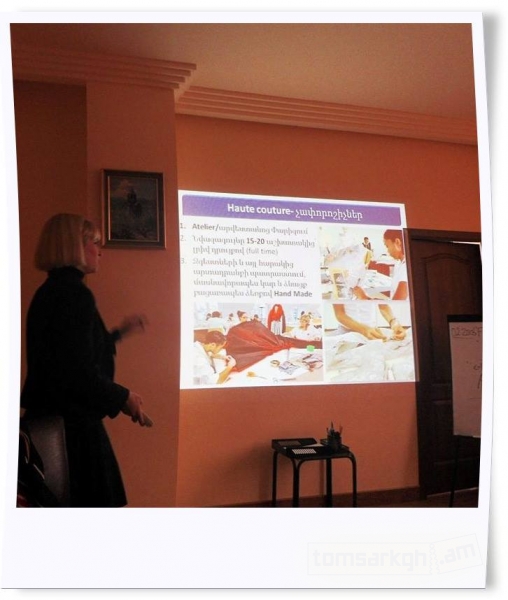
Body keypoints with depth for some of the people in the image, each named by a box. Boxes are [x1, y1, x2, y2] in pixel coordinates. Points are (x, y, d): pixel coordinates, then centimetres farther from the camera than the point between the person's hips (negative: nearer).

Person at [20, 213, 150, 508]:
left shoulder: (50, 291, 11)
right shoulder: (75, 293, -19)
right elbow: (79, 372, -26)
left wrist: (120, 332, 29)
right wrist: (123, 397, -10)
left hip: (52, 417, 10)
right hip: (72, 423, -10)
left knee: (64, 501, 19)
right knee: (90, 500, 4)